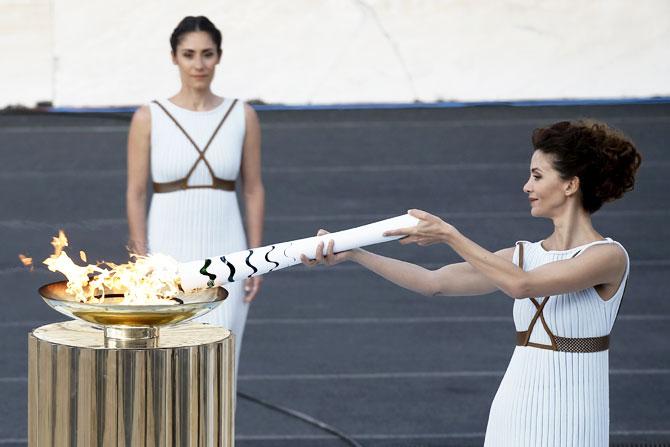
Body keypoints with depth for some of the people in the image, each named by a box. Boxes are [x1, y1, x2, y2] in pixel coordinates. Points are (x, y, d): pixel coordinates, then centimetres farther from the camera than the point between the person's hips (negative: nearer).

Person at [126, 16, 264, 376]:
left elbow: (253, 189, 6)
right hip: (168, 255, -1)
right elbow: (136, 194, -3)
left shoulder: (242, 116, 2)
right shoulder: (149, 119, -3)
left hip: (224, 257, 1)